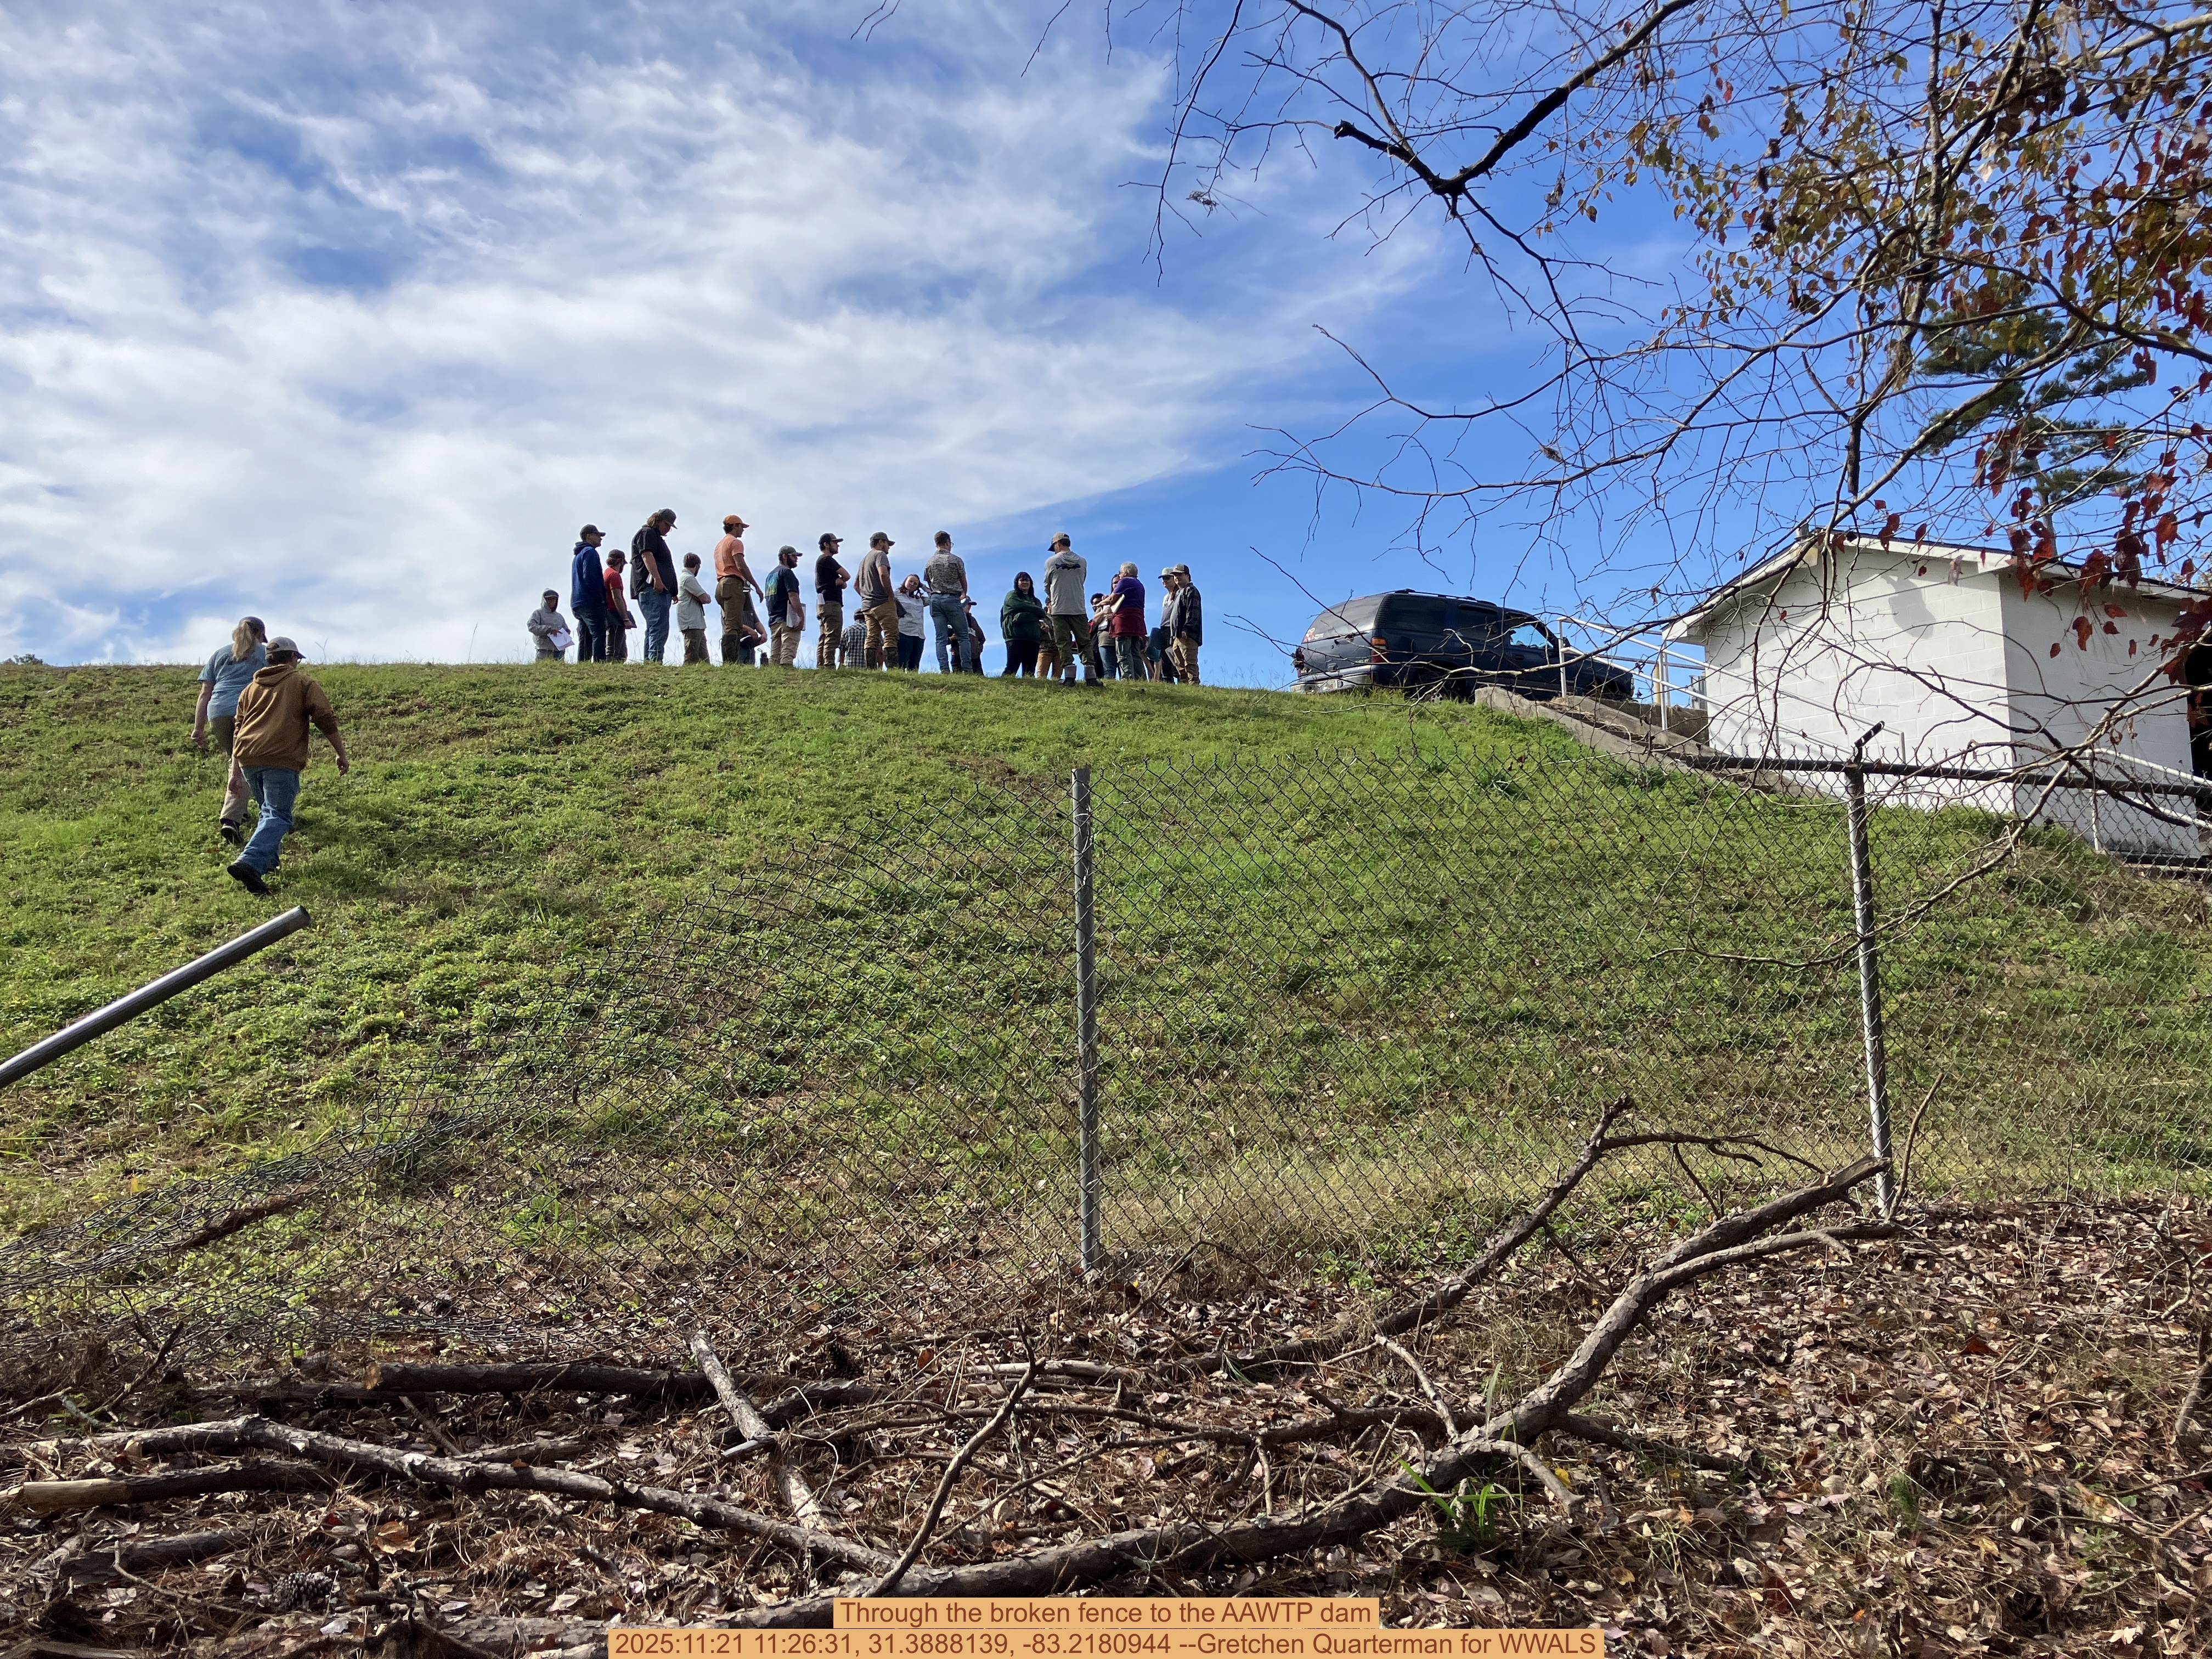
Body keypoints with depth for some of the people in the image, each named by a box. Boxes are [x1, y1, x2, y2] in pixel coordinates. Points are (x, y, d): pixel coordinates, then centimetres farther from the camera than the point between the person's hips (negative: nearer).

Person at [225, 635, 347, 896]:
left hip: (248, 757, 6)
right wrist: (341, 755, 9)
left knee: (269, 810, 26)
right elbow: (327, 720, 2)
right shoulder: (303, 684, 10)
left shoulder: (251, 689, 24)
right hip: (282, 759, -6)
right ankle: (249, 862, -30)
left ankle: (268, 861, 24)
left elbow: (239, 728, 26)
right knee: (278, 816, -11)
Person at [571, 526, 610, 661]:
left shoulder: (577, 555, 25)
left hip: (577, 604, 10)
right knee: (599, 635, -16)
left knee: (584, 640, 8)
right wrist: (602, 597, -13)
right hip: (592, 604, -10)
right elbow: (589, 577, -18)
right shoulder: (590, 552, -7)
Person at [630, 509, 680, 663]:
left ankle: (649, 663, 7)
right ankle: (656, 661, -30)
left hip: (661, 590, 11)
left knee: (653, 630, 8)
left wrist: (673, 591, 32)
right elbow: (647, 556, -15)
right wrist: (657, 579, -27)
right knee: (659, 630, -21)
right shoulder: (647, 533, 0)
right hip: (652, 588, -11)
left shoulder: (657, 537, 32)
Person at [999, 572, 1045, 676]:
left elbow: (1041, 619, 18)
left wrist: (1042, 625, -7)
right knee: (1012, 669, -16)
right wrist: (1041, 612, 3)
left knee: (1030, 672, -4)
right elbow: (1022, 607, -7)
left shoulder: (1036, 601, 27)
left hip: (1033, 639, 5)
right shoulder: (1012, 596, 11)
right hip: (1016, 636, -5)